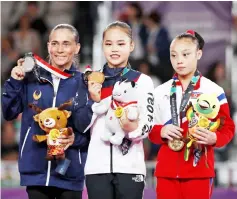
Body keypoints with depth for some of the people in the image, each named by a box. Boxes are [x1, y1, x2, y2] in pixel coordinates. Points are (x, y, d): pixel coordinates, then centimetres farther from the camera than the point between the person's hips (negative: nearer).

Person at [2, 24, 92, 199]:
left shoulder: (84, 83, 1)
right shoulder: (31, 78, 5)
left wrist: (76, 139, -15)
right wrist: (14, 83, -6)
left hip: (70, 171, -1)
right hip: (36, 169, 1)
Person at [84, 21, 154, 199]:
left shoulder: (142, 81, 4)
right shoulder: (93, 81, 11)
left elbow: (148, 123, -2)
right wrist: (94, 101, -7)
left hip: (130, 165, -2)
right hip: (97, 166, 2)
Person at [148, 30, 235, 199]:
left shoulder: (213, 91, -1)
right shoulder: (160, 92, 11)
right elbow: (150, 129, 13)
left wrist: (214, 138, -19)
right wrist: (161, 132, -10)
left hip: (199, 170, -3)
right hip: (166, 170, 3)